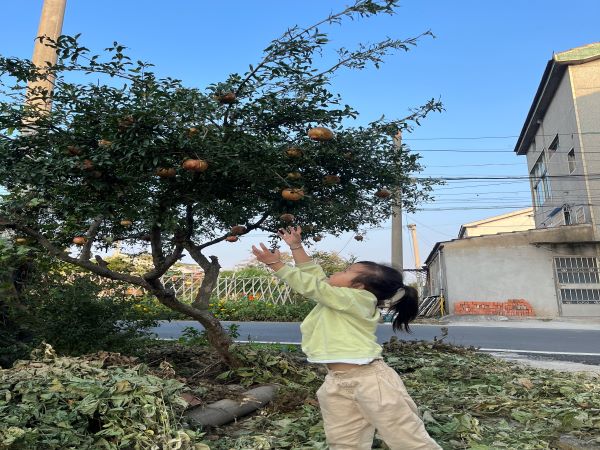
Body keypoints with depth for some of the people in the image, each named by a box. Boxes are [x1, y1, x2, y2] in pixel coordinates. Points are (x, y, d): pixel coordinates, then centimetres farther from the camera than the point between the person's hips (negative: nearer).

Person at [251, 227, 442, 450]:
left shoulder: (358, 299, -15)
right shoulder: (336, 298, 11)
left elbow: (311, 286, -16)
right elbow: (315, 276, 19)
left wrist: (275, 264, -11)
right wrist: (296, 247, 17)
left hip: (370, 379, -9)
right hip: (338, 384, 9)